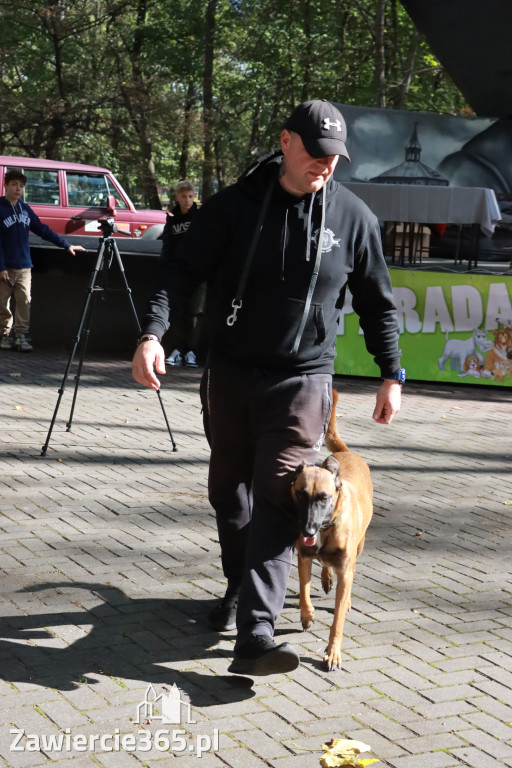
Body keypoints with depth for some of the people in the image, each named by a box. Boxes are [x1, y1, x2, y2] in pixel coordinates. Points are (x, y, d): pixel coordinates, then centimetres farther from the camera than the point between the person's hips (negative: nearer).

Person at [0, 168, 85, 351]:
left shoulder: (25, 209, 12)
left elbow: (43, 230, 16)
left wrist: (66, 245, 12)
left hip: (24, 267, 4)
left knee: (24, 302, -3)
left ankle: (21, 336, -1)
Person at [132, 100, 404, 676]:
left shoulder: (352, 217, -1)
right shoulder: (234, 204, -3)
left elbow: (377, 303, 8)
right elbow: (185, 271, -4)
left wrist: (391, 375, 6)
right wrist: (153, 331, -19)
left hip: (302, 380, -2)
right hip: (229, 374, 2)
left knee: (276, 499, -12)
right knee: (228, 491, 13)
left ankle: (254, 635, -16)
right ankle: (239, 587, 37)